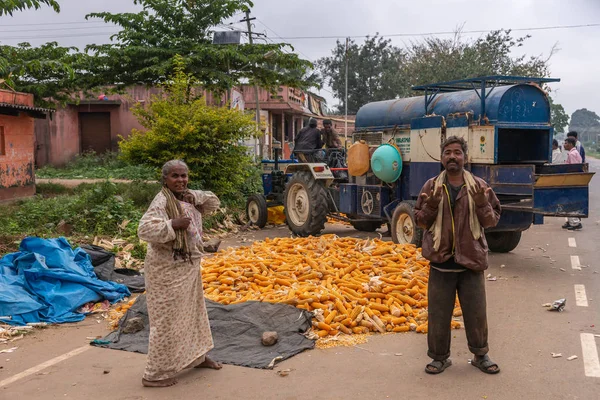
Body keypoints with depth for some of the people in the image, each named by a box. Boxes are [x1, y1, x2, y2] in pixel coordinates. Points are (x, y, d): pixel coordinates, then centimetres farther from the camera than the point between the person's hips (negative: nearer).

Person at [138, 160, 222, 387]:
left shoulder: (188, 197, 5)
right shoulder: (162, 201, -21)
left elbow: (214, 203, 14)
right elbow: (144, 229, -32)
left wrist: (195, 198, -3)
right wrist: (173, 224, -32)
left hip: (188, 266, 10)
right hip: (167, 269, -9)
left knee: (193, 310, 22)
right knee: (166, 319, -3)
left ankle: (198, 356, 41)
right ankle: (154, 374, 8)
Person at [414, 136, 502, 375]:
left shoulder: (479, 187, 1)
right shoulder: (431, 186, 2)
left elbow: (493, 221, 4)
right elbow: (419, 220, 5)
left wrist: (482, 205, -15)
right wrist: (431, 206, -14)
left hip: (471, 261, 0)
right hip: (441, 262, 0)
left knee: (476, 312, 10)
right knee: (439, 313, 8)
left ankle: (481, 355, 29)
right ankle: (440, 357, 24)